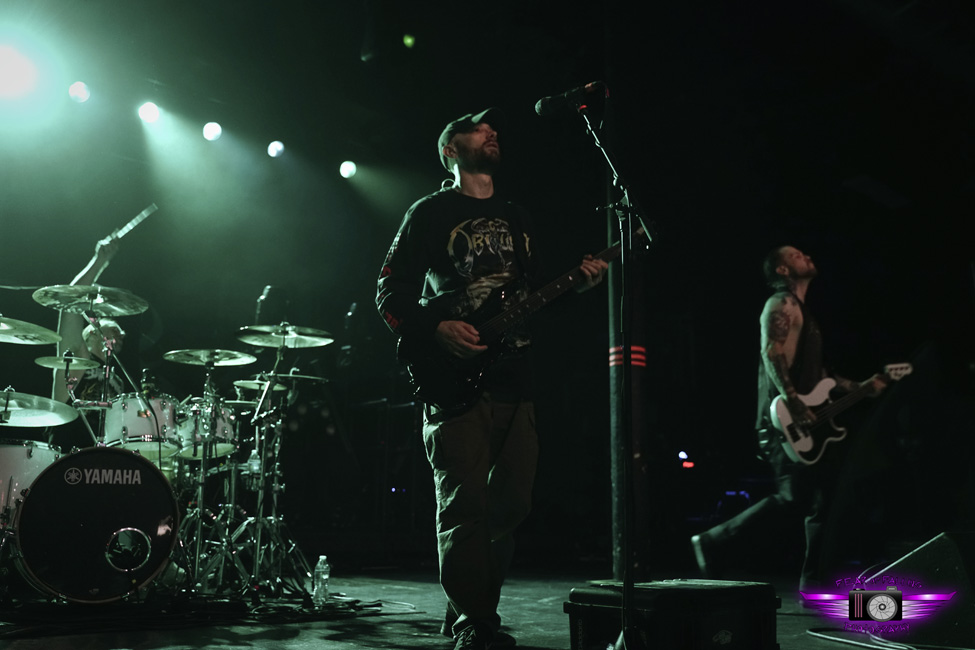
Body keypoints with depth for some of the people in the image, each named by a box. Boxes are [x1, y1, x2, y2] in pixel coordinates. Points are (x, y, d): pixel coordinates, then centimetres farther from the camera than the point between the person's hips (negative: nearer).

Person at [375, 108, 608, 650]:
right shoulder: (431, 213, 4)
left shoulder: (517, 218, 22)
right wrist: (437, 330, -16)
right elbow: (392, 294, -1)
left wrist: (580, 283, 4)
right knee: (466, 505, -8)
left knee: (512, 503, 6)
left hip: (514, 377, 6)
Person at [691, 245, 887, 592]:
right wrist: (793, 402, -29)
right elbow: (771, 352, -20)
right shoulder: (781, 303, -5)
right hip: (786, 419, -10)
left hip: (808, 422, 10)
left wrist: (859, 387, 21)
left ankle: (816, 587, 10)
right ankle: (715, 544, -4)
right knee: (792, 498, -14)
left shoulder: (802, 310, 26)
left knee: (823, 501, 5)